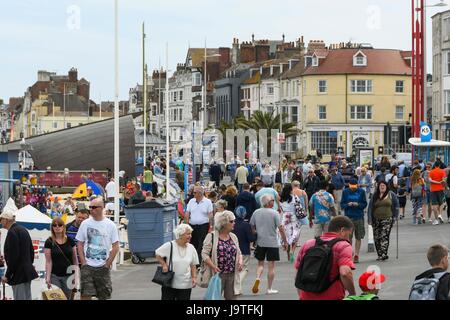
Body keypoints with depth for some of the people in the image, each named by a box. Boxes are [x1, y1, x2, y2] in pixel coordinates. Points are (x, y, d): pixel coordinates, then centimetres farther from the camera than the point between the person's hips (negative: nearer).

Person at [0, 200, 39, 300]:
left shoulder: (12, 232, -16)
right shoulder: (23, 230, 12)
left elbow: (13, 256, -21)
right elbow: (31, 251, 18)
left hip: (19, 275, -10)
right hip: (28, 272, 10)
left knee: (20, 298, -7)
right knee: (27, 297, 13)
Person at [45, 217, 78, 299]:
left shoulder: (70, 241, 3)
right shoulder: (49, 242, -3)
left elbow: (75, 259, 8)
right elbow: (48, 261, -4)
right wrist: (48, 277, -10)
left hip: (68, 276, 2)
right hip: (55, 276, -2)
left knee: (68, 297, 5)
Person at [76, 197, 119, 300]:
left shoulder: (110, 225, 0)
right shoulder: (85, 224, 4)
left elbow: (115, 247, 0)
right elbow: (80, 244, 7)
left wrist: (108, 263, -6)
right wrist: (83, 262, -3)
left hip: (103, 267, 0)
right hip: (87, 266, 0)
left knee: (103, 296, 7)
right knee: (86, 295, -9)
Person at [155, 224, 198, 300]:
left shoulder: (191, 248, 3)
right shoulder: (169, 246, -9)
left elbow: (193, 265, 10)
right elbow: (157, 254, 1)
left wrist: (194, 277, 0)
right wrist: (164, 265, -10)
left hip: (185, 285, 3)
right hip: (169, 284, -3)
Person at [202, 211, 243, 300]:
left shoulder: (233, 237, 14)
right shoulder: (212, 236, -4)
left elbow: (239, 253, 21)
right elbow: (204, 254, -9)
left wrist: (240, 261, -1)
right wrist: (212, 266, -22)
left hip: (232, 275, 5)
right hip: (218, 274, -5)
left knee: (231, 297, 5)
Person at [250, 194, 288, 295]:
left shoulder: (256, 212, 1)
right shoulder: (274, 213, -10)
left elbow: (251, 226, 7)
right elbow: (281, 228, -10)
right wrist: (285, 241, -1)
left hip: (260, 242, 3)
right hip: (272, 243, -3)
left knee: (260, 263, 17)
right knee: (271, 265, 5)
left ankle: (257, 278, -10)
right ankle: (269, 289, 9)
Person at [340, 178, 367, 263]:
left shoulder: (361, 191, 1)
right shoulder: (345, 192, 2)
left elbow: (365, 204, 3)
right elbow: (342, 204, 3)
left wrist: (358, 204, -16)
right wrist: (348, 205, -17)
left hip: (359, 217, 0)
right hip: (348, 217, 0)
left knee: (358, 237, 5)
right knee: (348, 237, -4)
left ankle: (356, 255, 13)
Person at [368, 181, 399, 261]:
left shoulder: (391, 194, 4)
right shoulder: (374, 196, 9)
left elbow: (396, 205, 10)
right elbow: (370, 208, 8)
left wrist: (395, 216, 4)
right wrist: (370, 219, 2)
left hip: (387, 219, -3)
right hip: (376, 220, 3)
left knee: (384, 236, -13)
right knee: (376, 237, 3)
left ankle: (383, 254, -16)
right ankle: (380, 254, 14)